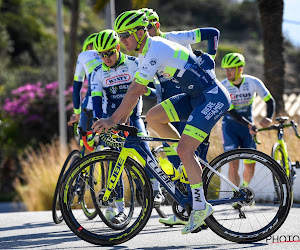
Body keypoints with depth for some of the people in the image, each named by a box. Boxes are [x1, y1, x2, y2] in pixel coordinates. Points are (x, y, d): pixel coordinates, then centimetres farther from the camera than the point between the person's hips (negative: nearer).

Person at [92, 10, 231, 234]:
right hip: (195, 97, 10)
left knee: (184, 149, -17)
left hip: (213, 98, -10)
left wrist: (113, 120, -21)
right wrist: (121, 119, 15)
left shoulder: (155, 51, -22)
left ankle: (200, 207, -8)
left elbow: (135, 91, -24)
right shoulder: (146, 51, 9)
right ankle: (192, 161, 12)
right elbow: (136, 89, 17)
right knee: (153, 117, 2)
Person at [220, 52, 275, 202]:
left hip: (248, 125, 2)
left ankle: (244, 189, 30)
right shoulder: (223, 86, -16)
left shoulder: (253, 82, -12)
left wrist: (268, 118, -24)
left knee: (250, 166, 1)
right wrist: (249, 125, -32)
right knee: (233, 164, -15)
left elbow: (270, 101, -4)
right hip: (230, 125, -2)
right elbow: (231, 112, -20)